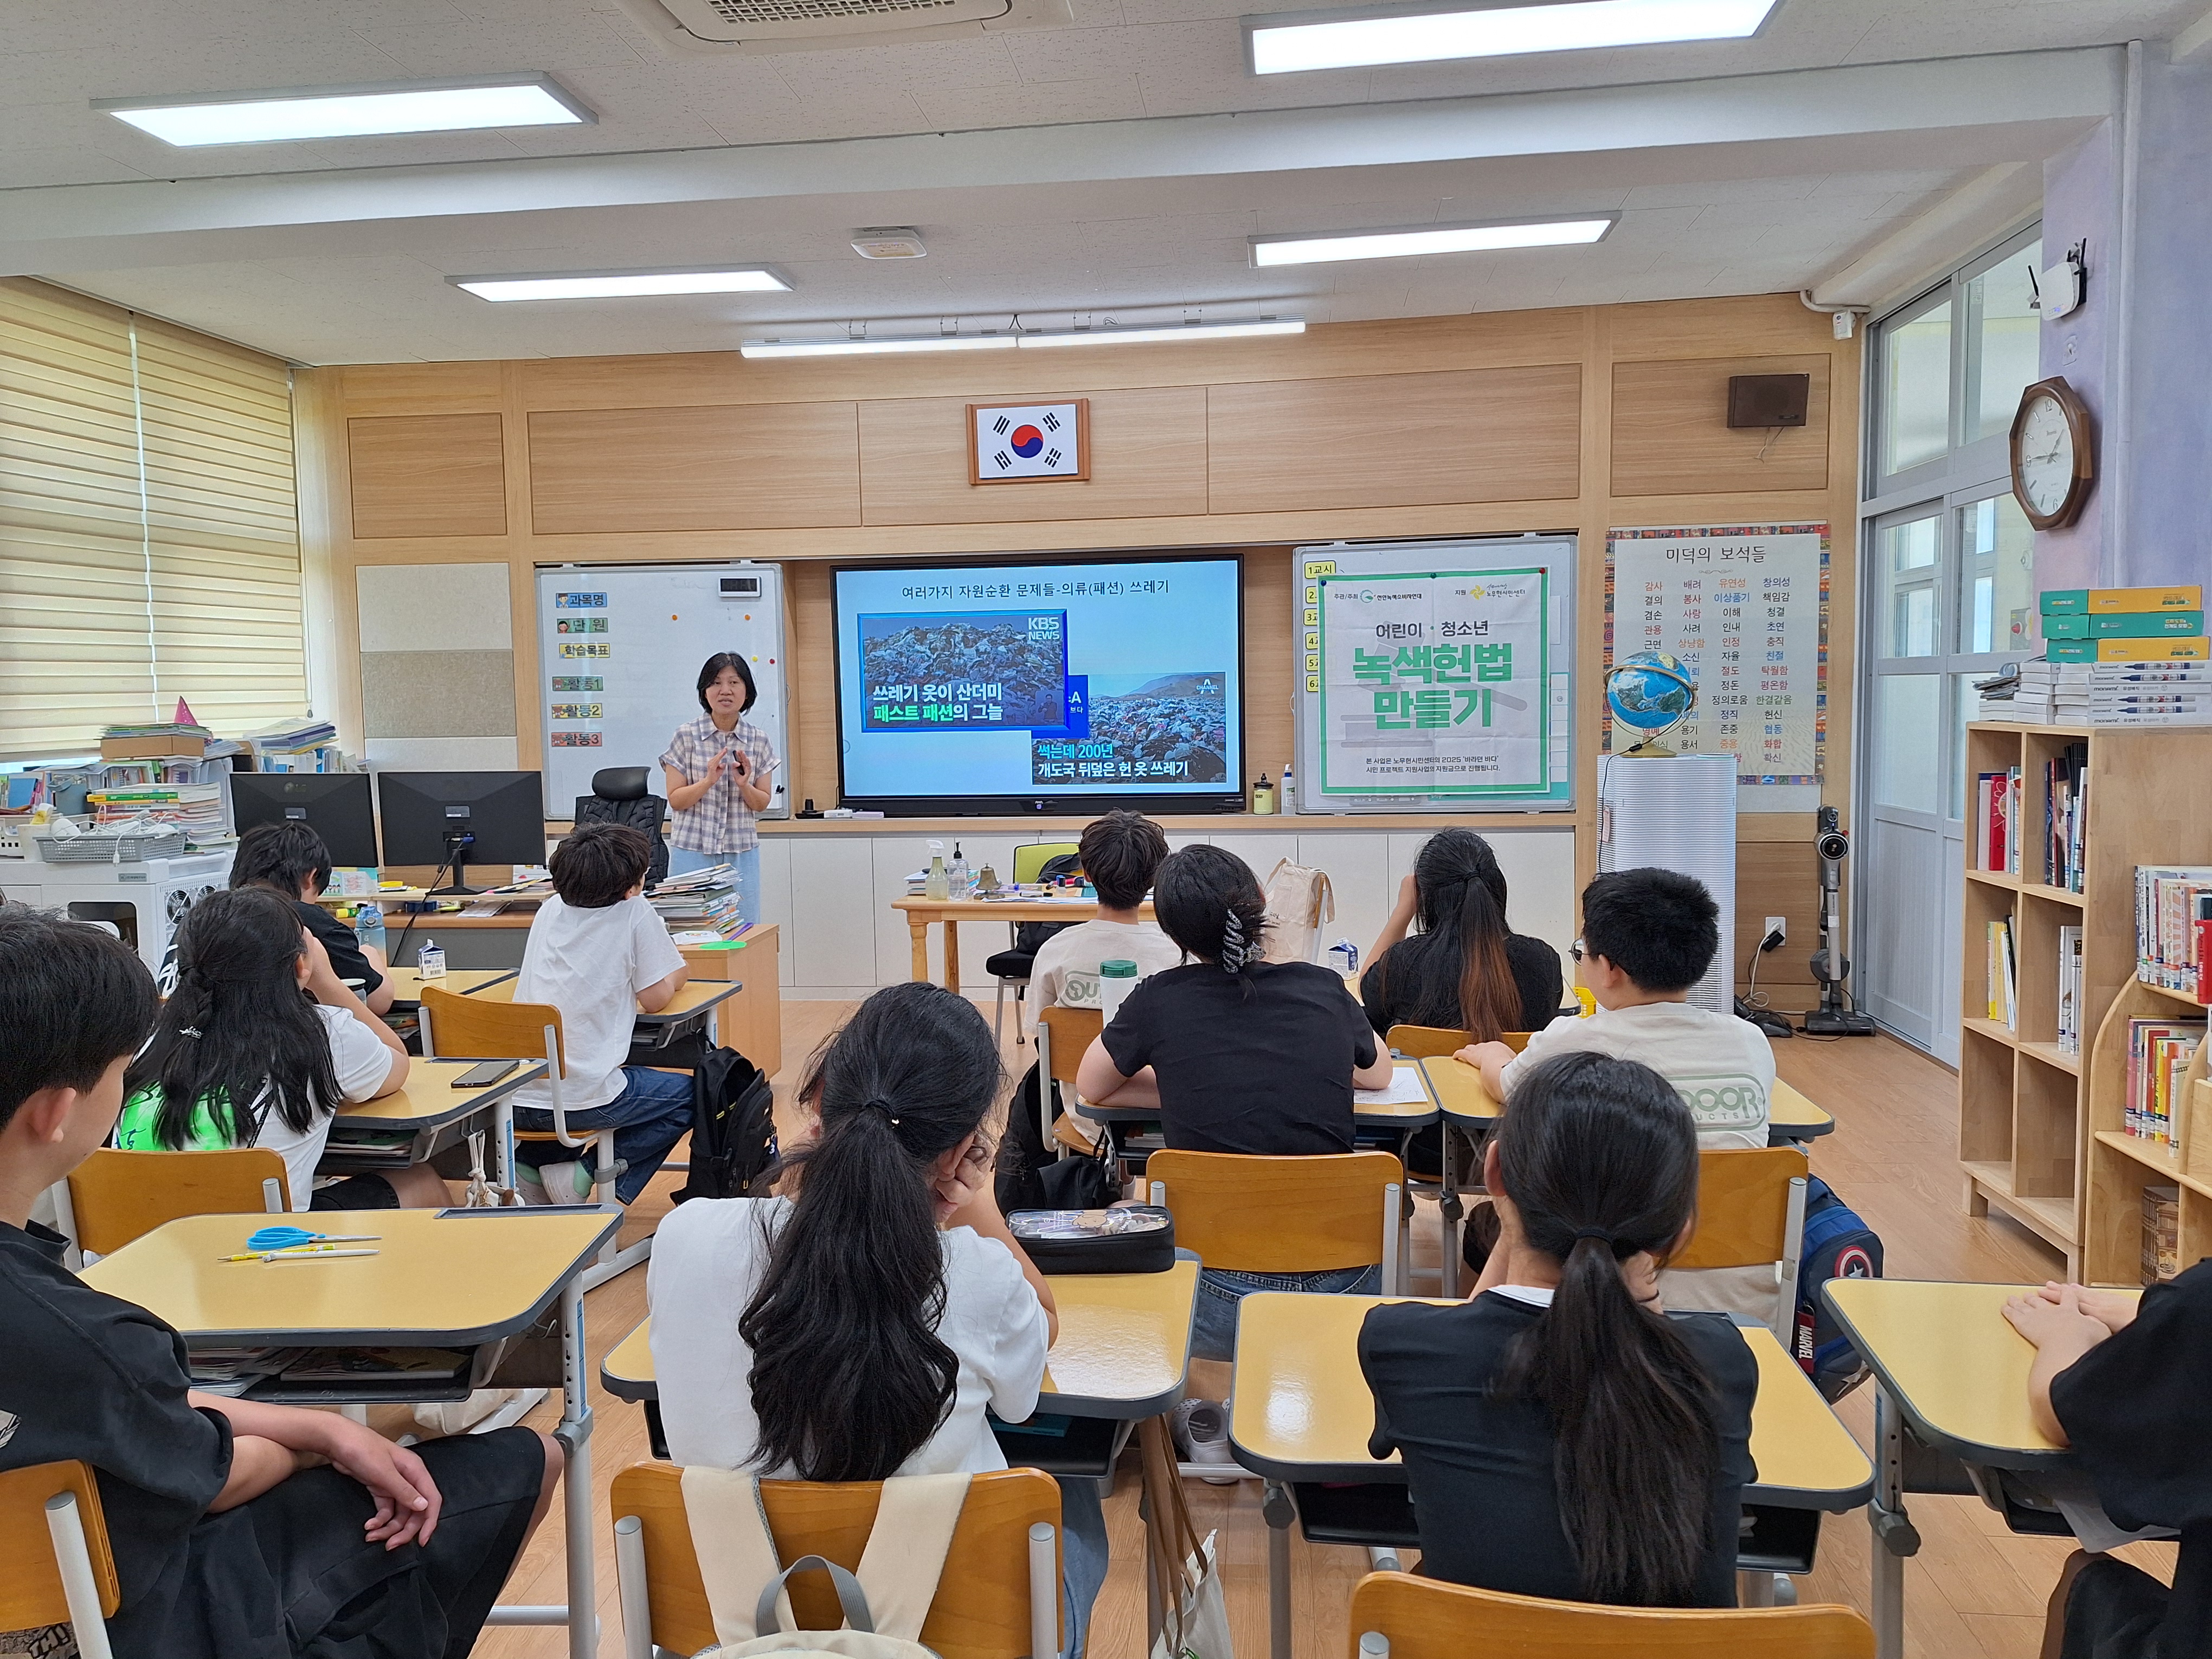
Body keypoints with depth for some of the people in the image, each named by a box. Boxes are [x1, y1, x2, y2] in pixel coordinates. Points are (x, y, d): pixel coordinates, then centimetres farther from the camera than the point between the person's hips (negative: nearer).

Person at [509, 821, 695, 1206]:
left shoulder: (550, 909, 12)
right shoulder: (635, 912, -4)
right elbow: (655, 1000, 0)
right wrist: (675, 976, 22)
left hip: (515, 1097, 6)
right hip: (582, 1098, -6)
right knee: (688, 1095, 19)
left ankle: (532, 1162, 16)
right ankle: (585, 1175, 5)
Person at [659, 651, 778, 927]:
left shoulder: (759, 740, 3)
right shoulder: (686, 736, -3)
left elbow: (762, 803, 7)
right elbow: (675, 800, -3)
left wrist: (744, 785, -13)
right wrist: (709, 781, -18)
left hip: (741, 853, 2)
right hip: (692, 850, -2)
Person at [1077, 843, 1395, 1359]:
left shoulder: (1160, 999, -4)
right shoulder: (1325, 988, 2)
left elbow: (1090, 1088, 15)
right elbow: (1379, 1074, 22)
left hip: (1223, 1298, -3)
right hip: (1345, 1283, 3)